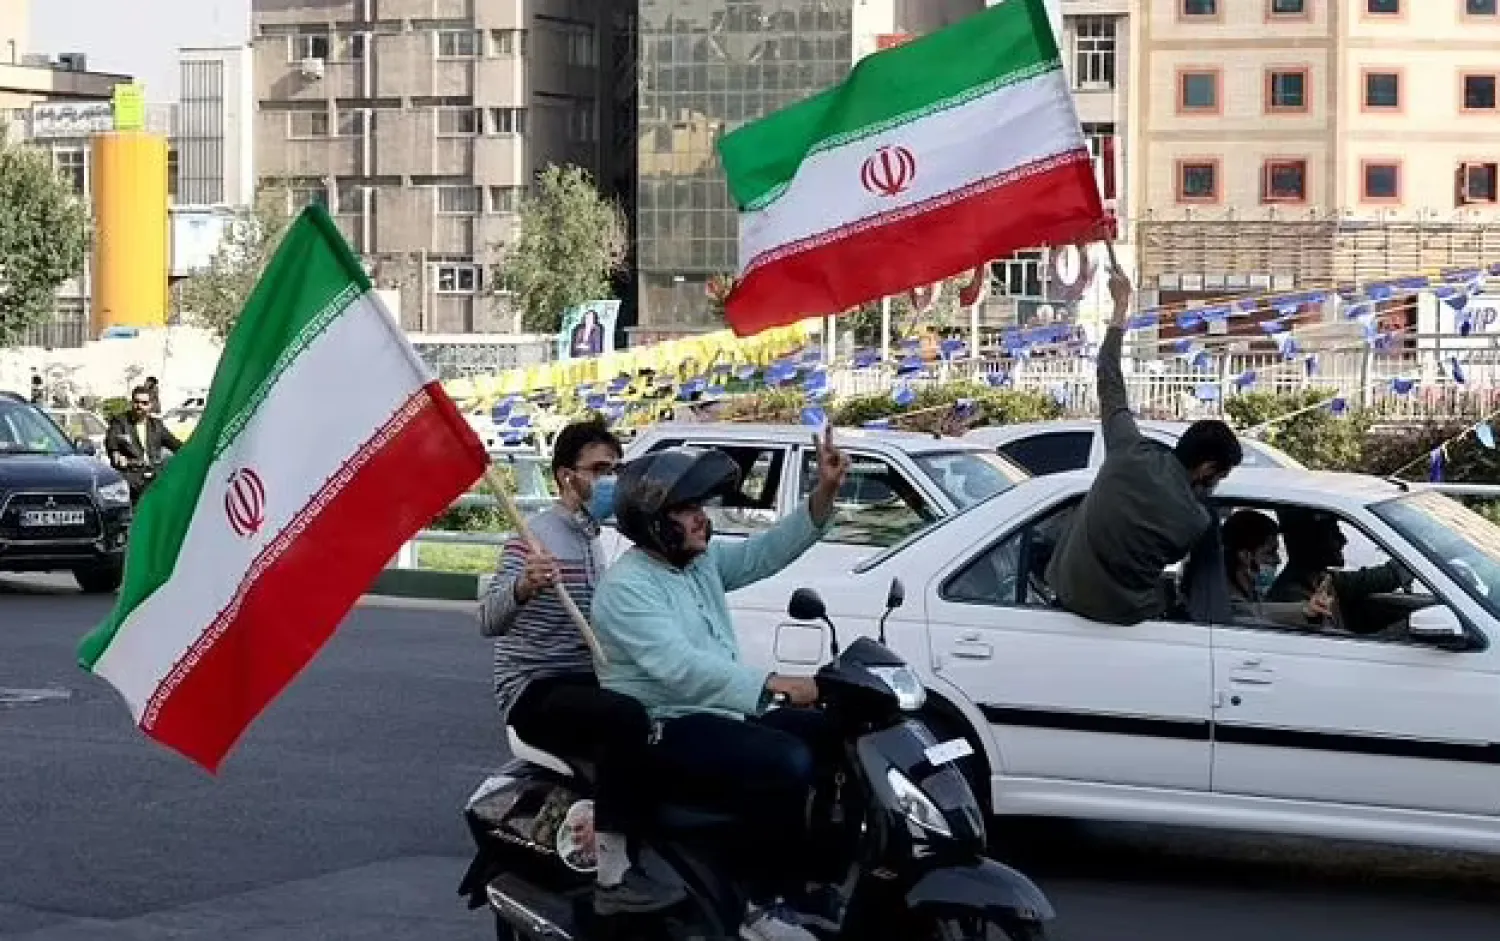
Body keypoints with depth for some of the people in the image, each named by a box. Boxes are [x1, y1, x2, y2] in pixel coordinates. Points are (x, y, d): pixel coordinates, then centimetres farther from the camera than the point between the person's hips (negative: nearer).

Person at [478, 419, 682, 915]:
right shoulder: (535, 537, -12)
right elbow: (488, 622, -26)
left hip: (579, 685, 9)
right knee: (626, 718, -34)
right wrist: (521, 586, -46)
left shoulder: (593, 540, 18)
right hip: (534, 692, -9)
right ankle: (613, 876, -37)